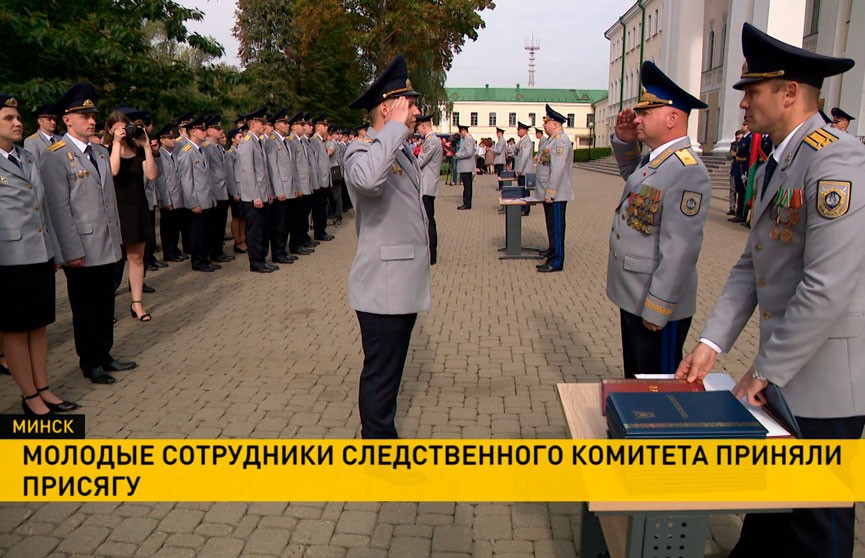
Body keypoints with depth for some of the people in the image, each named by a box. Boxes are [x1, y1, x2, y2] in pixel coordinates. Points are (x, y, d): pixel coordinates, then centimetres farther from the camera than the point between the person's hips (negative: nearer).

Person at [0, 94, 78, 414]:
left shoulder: (29, 158, 13)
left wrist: (54, 250, 16)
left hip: (41, 255, 7)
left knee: (39, 324, 13)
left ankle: (43, 389, 23)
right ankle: (30, 397, 14)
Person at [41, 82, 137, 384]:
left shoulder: (101, 152, 13)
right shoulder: (55, 157, -9)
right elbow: (59, 208, -13)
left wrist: (116, 235, 14)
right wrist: (72, 251, -16)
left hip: (107, 246, 6)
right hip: (81, 250, -6)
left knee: (106, 305, 14)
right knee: (85, 309, 6)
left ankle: (104, 355, 28)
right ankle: (90, 363, 20)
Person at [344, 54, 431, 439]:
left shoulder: (402, 152, 17)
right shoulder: (361, 150, -15)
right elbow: (366, 179, -42)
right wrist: (395, 127, -30)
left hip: (405, 284, 10)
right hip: (382, 287, -10)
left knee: (390, 370, 20)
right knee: (380, 373, 1)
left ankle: (382, 434, 35)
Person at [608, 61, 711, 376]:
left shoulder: (687, 172, -22)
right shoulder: (654, 160, 7)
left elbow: (680, 251, -26)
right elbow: (631, 175, 32)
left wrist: (656, 311, -23)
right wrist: (624, 141, 12)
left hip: (658, 307, -9)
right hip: (632, 298, 10)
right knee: (634, 382, 23)